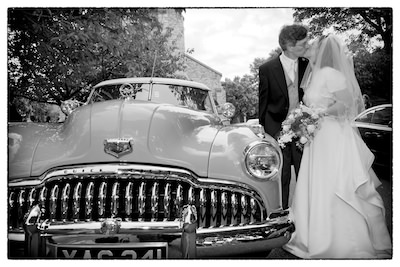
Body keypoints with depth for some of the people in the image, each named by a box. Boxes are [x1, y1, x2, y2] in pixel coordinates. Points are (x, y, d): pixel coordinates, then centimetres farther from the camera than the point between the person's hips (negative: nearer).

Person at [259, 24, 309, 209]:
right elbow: (262, 104, 2)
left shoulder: (307, 66, 2)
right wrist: (265, 130, 3)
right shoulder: (267, 69, -6)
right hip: (278, 130, -2)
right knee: (281, 176, 4)